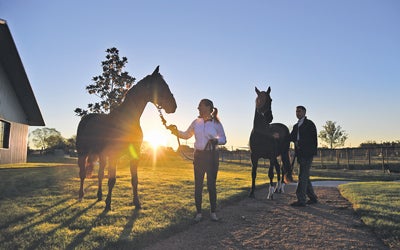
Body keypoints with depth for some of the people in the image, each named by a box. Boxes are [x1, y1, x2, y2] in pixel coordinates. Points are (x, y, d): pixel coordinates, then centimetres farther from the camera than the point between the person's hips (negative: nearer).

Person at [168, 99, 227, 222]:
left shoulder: (216, 123, -4)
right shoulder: (196, 122, 6)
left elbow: (224, 139, 1)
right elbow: (186, 135, 15)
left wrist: (216, 140, -20)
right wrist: (176, 131, -1)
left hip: (212, 156, -3)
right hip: (199, 155, 3)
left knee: (211, 184, 3)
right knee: (198, 184, 4)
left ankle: (213, 212, 16)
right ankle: (199, 212, 14)